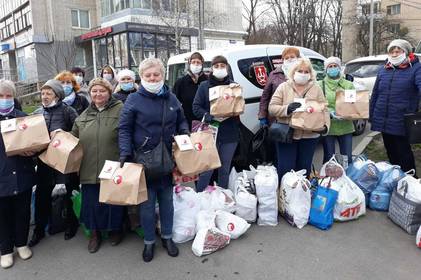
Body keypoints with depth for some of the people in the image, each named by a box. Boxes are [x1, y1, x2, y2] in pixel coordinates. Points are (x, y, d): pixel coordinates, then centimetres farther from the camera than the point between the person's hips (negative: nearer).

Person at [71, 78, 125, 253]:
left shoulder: (120, 109, -4)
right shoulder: (84, 116, 14)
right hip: (89, 169, 4)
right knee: (92, 202, 11)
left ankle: (116, 229, 35)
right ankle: (95, 233, 34)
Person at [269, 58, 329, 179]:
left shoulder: (316, 89, 8)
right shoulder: (283, 87, 3)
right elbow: (272, 108, -3)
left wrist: (325, 125, -13)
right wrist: (287, 109, -21)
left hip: (309, 135, 2)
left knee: (304, 169, 13)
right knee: (285, 169, 0)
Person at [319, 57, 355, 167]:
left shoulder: (349, 85, 10)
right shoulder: (321, 85, 2)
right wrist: (329, 112, -23)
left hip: (346, 127, 2)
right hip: (328, 127, -2)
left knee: (347, 158, 7)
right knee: (329, 158, 7)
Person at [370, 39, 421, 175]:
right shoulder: (383, 71, 11)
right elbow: (375, 95, 14)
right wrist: (371, 116, 11)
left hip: (401, 123, -5)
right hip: (383, 121, 5)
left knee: (404, 155, 3)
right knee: (391, 153, 17)